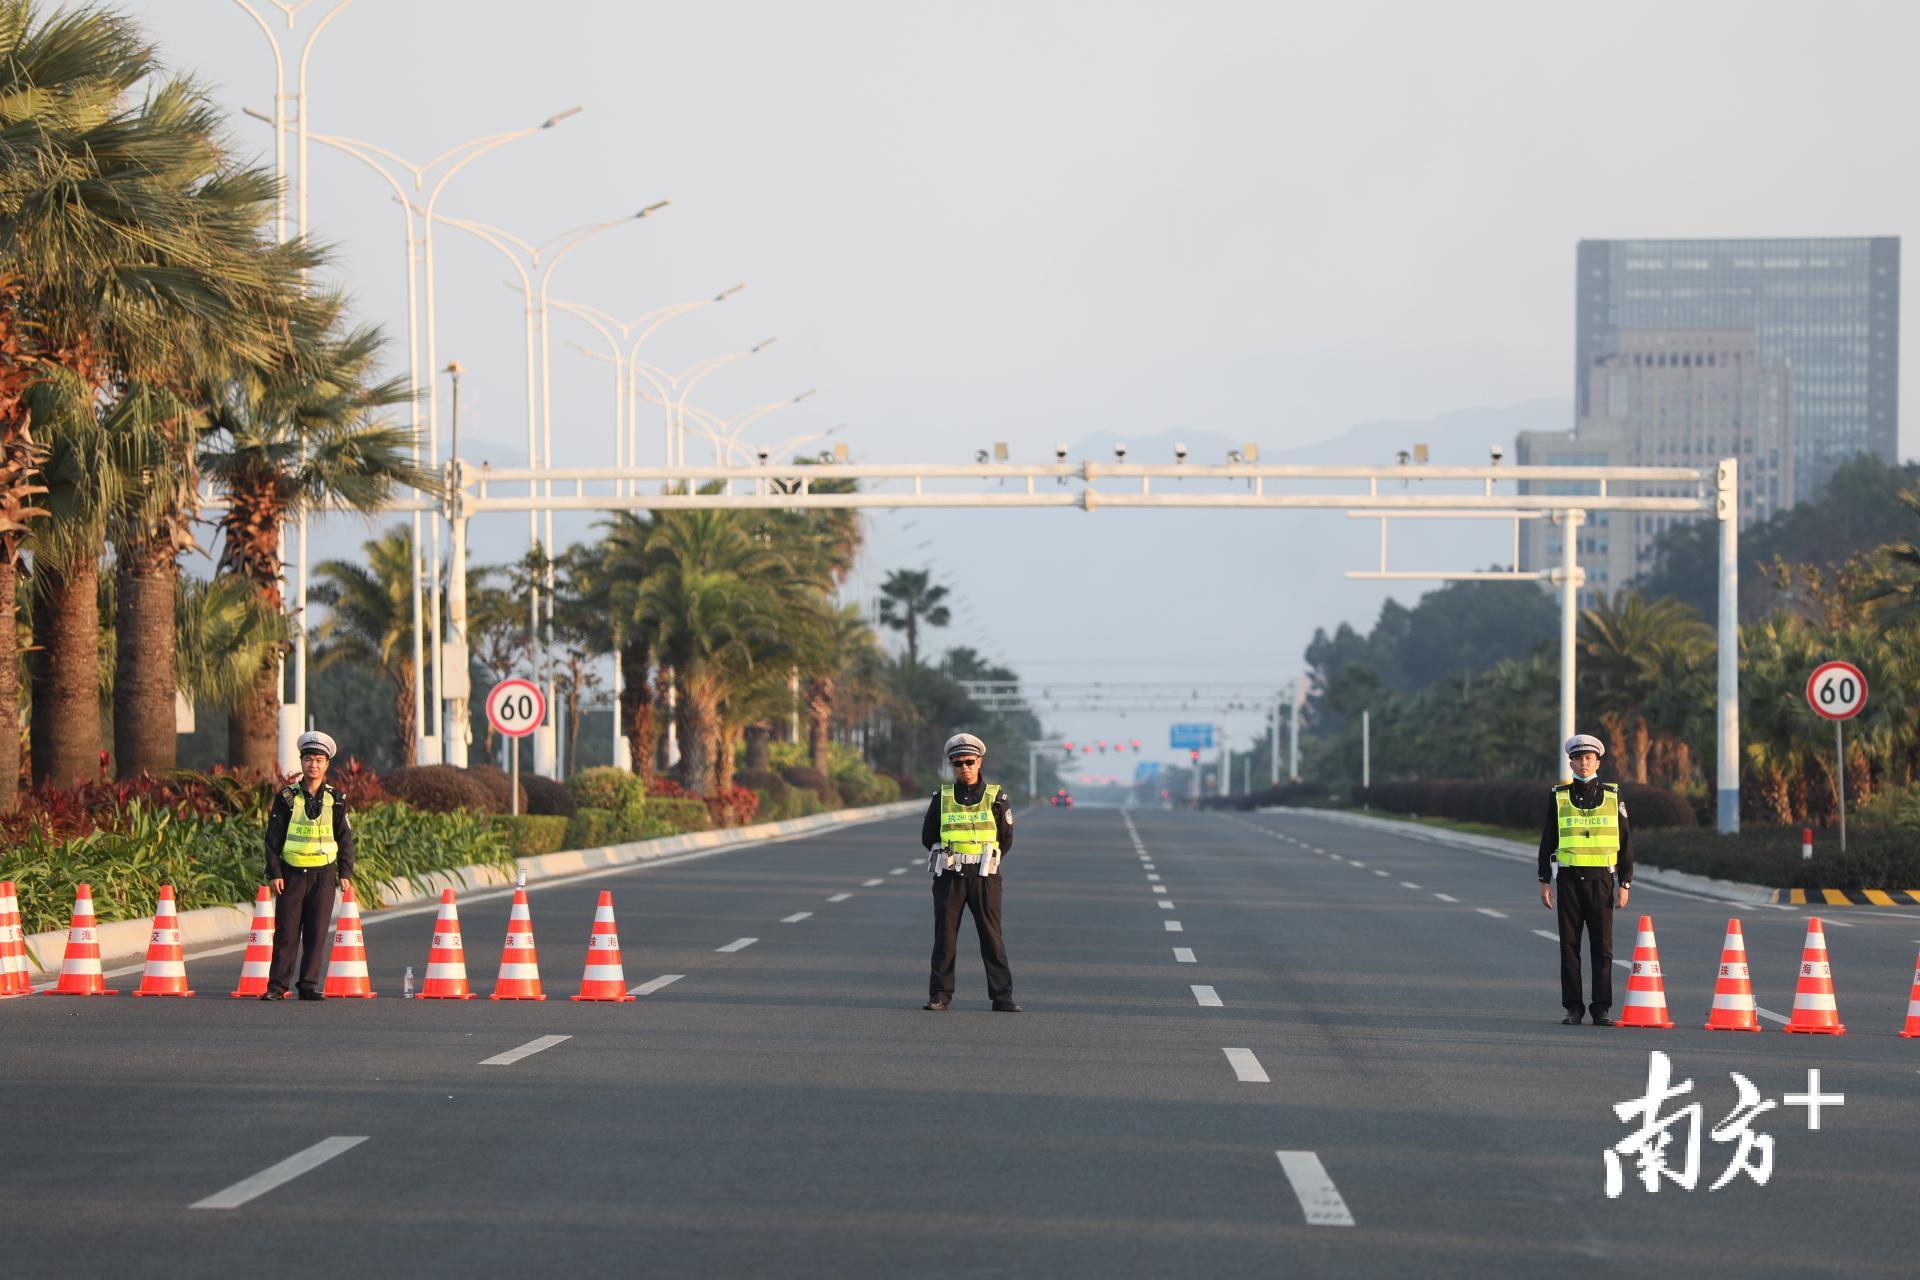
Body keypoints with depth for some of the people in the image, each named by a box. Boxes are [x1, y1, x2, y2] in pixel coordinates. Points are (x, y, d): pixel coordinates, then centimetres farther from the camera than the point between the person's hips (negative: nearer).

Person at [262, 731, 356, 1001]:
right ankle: (277, 986, 2)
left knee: (317, 933, 0)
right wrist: (274, 873, -5)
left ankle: (309, 985, 6)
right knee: (286, 931, -2)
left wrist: (345, 873, 3)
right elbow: (273, 837, 2)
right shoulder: (287, 797, 2)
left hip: (323, 874, 1)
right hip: (291, 874, -1)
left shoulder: (335, 799, 6)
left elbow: (345, 838, 10)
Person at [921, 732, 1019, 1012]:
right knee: (944, 936, 1)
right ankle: (940, 994, 6)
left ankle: (1002, 996, -1)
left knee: (992, 937, -2)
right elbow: (928, 836, 12)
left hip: (984, 876, -1)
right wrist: (948, 858, 9)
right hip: (949, 876, 1)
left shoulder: (995, 798, 2)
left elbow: (1006, 839, 9)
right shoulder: (942, 798, 5)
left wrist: (985, 861, 8)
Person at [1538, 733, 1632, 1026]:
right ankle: (1572, 1009, 6)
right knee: (1569, 946, 1)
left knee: (1602, 947, -1)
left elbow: (1624, 844, 7)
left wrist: (1625, 884, 0)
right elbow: (1547, 841, 9)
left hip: (1601, 880, 0)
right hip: (1568, 879, 0)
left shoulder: (1612, 796, 5)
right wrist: (1545, 881, 2)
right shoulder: (1559, 796, 6)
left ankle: (1602, 1009, 3)